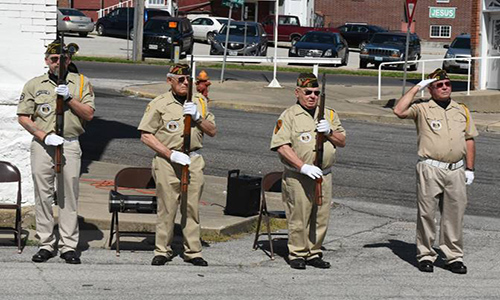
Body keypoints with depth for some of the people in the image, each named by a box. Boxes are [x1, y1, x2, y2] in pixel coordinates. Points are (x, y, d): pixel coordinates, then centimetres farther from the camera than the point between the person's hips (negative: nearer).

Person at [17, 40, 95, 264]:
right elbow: (23, 117, 4)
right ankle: (46, 244, 7)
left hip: (70, 145, 0)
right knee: (43, 195, 1)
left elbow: (89, 114, 2)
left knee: (69, 195, -1)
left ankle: (68, 246, 3)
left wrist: (69, 98, -11)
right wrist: (44, 136, -8)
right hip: (42, 145, 0)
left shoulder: (81, 82, 8)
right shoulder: (34, 85, 8)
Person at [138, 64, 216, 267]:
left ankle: (193, 252, 10)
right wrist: (171, 154, -10)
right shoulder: (159, 104, 1)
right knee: (167, 207, -4)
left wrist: (197, 117, -5)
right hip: (167, 161, -3)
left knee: (192, 208, 4)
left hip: (194, 160, 3)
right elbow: (146, 135, -3)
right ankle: (162, 251, 5)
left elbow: (212, 131, 15)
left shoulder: (199, 102, 14)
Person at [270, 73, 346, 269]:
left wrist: (329, 132, -5)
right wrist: (303, 167, -19)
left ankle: (314, 253, 19)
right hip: (298, 178, -5)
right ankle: (297, 255, 8)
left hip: (324, 176, 5)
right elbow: (281, 146, -11)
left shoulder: (329, 114, 14)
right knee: (298, 217, -3)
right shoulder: (288, 116, -2)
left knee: (320, 218, 7)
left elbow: (342, 141, 17)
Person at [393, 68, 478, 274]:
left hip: (456, 170, 3)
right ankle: (425, 255, 9)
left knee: (455, 215, 5)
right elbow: (399, 111, -15)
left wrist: (470, 169, 10)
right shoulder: (422, 109, 3)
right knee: (427, 213, 0)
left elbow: (469, 140, 17)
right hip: (430, 170, -3)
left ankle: (454, 256, 12)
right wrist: (416, 88, -8)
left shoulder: (462, 111, 15)